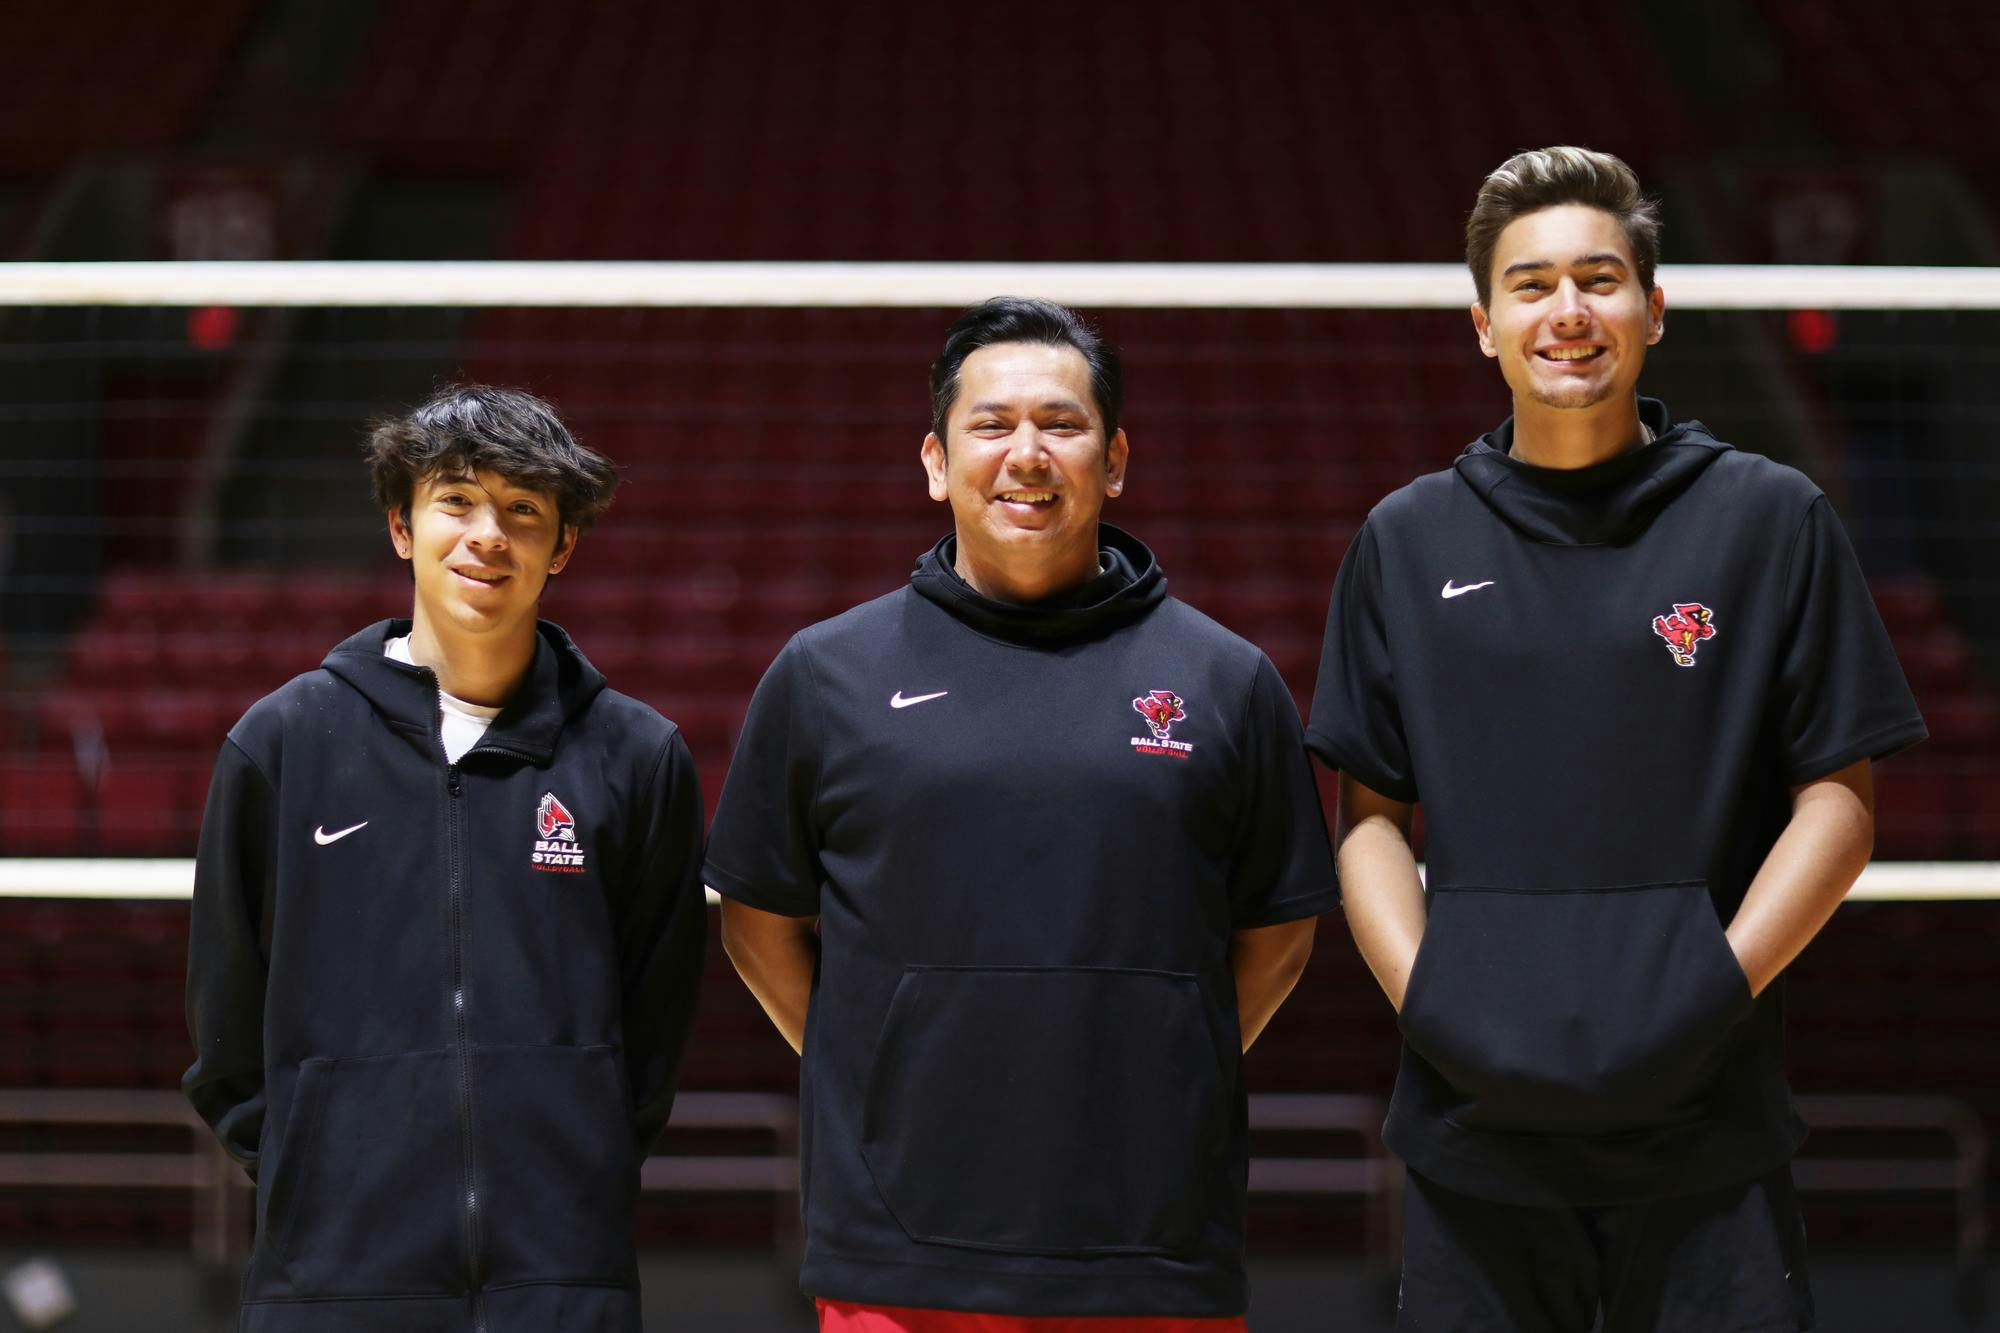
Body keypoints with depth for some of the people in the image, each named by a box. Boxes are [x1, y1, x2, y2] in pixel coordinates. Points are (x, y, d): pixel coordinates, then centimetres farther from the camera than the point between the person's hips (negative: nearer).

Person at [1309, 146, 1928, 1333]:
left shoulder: (1773, 522, 4)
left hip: (1707, 1136, -2)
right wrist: (1427, 999, -6)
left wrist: (1713, 992, -10)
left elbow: (1839, 799, 3)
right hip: (1476, 1129, 2)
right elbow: (1373, 816, 11)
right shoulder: (1408, 543, 11)